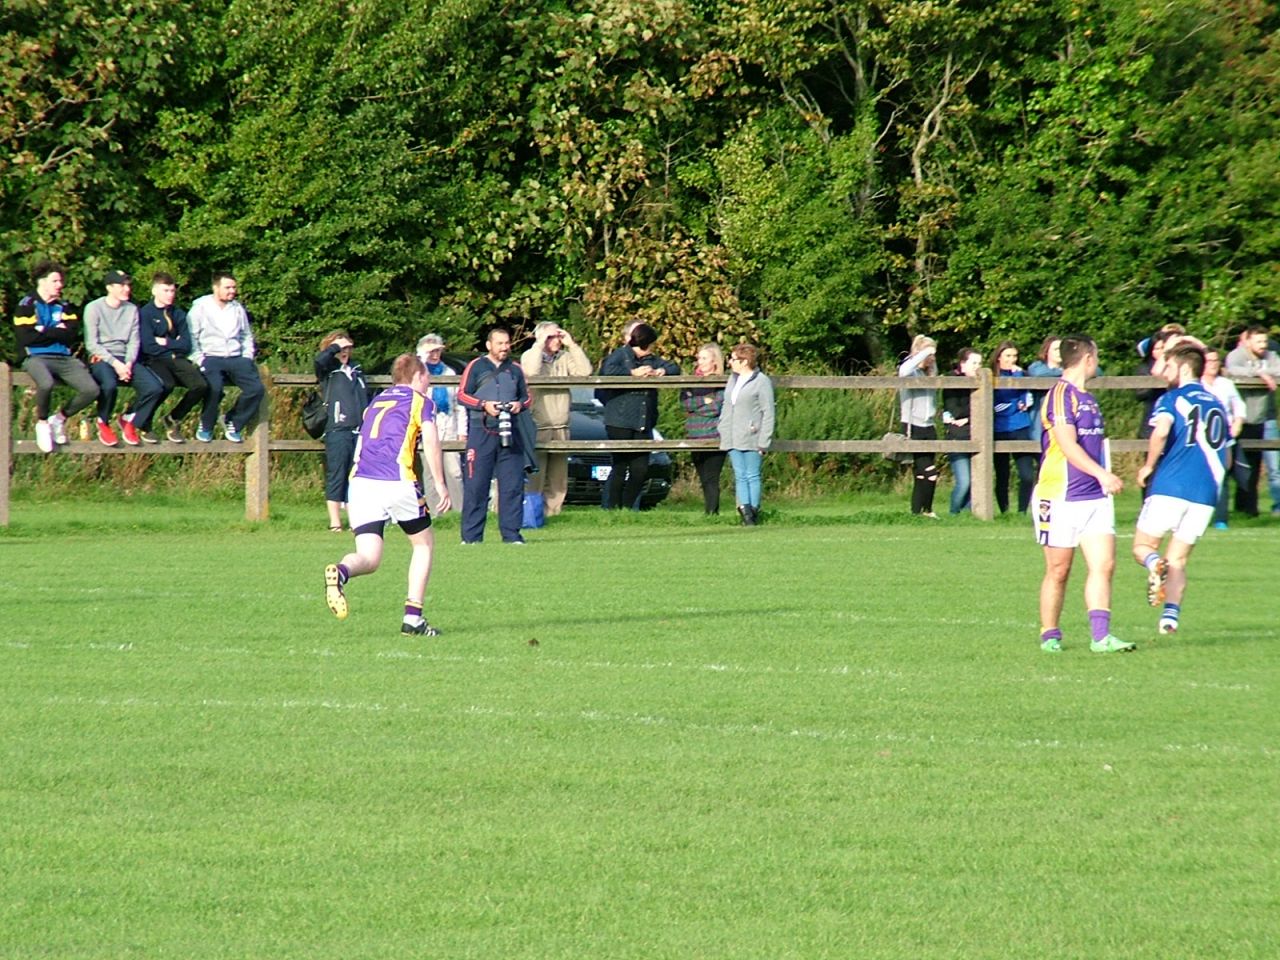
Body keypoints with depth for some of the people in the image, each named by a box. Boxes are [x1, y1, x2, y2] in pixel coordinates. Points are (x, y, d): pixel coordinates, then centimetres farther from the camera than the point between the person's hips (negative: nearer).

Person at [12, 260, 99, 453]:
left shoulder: (64, 307, 18)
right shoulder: (26, 306, 4)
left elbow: (72, 335, 3)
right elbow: (25, 338, -10)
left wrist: (44, 332, -5)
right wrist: (56, 332, -3)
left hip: (64, 358, 5)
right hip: (36, 358, -5)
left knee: (91, 389, -20)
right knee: (46, 383, -40)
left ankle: (60, 418, 7)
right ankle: (42, 423, -10)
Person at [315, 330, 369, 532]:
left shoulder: (356, 370, 19)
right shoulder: (328, 370, 2)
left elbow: (367, 399, 25)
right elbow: (320, 359, -22)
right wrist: (336, 346, -8)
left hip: (360, 432, 5)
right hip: (337, 431, -5)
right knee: (336, 477, -4)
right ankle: (335, 522, -1)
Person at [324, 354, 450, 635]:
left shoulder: (376, 401, 27)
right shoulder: (420, 401, 10)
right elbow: (431, 442, -5)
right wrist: (441, 486, -4)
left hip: (360, 482, 4)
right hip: (397, 482, -4)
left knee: (368, 558, -1)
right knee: (424, 544, 17)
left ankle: (341, 571, -37)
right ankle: (413, 617, 8)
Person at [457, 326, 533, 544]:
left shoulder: (515, 369, 17)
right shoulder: (476, 367, 6)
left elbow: (527, 396, 23)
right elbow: (462, 395, 3)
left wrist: (520, 405, 0)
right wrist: (484, 405, -11)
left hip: (510, 433, 3)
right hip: (481, 433, -3)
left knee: (513, 484, -2)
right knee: (475, 485, -6)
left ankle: (511, 533, 3)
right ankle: (471, 536, -3)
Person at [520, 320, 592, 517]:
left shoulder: (564, 358, 12)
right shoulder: (529, 356, 0)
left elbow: (585, 371, -1)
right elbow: (532, 372, -21)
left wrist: (572, 345, -2)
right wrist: (540, 344, -13)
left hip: (560, 429, 5)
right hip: (537, 427, -5)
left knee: (558, 481, 7)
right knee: (534, 479, -11)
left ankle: (551, 512, 13)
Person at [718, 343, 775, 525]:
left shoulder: (762, 382, -7)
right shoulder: (733, 380, 15)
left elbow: (768, 413, -8)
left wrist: (764, 441, -12)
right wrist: (721, 428, 15)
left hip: (751, 439, -7)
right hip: (733, 440, 7)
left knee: (752, 475, -2)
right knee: (740, 476, 3)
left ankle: (753, 510, 1)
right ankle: (745, 509, 2)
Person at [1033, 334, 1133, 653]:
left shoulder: (1088, 399, 18)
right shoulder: (1061, 395, -11)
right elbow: (1068, 446, -21)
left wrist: (1106, 478, 32)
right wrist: (1102, 474, -27)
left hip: (1095, 496, 8)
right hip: (1062, 497, -8)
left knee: (1104, 564, -5)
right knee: (1058, 570, 1)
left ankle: (1101, 635, -10)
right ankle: (1049, 635, 13)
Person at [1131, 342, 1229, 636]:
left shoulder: (1172, 399, 1)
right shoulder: (1217, 407, 19)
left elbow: (1161, 431, -19)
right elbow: (1224, 454, 23)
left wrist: (1149, 466, -6)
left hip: (1169, 488, -4)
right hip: (1205, 494, 5)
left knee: (1143, 547, 9)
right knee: (1178, 559, 10)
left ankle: (1155, 564, -25)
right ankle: (1170, 614, -11)